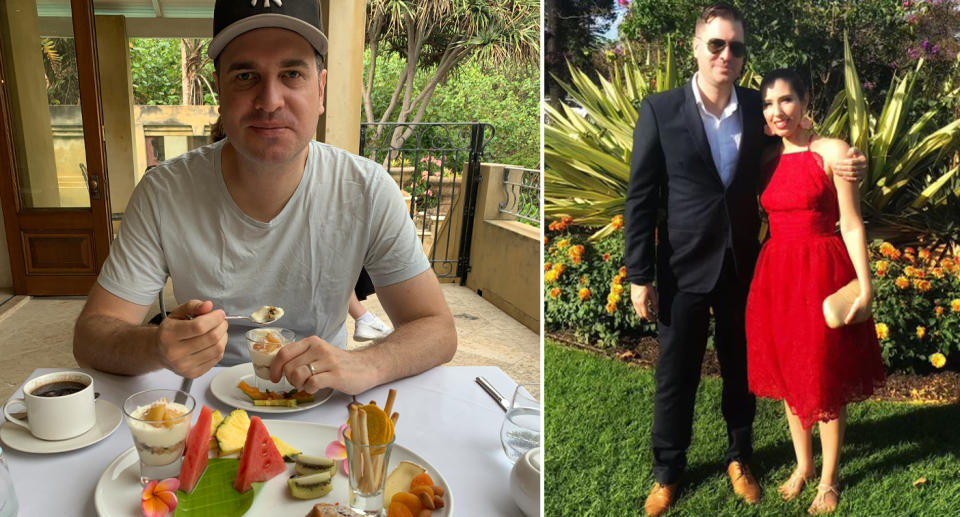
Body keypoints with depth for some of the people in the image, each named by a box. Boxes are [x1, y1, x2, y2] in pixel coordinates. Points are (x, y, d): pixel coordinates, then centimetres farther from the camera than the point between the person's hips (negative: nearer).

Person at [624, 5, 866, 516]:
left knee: (741, 372, 17)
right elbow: (640, 199, -8)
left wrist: (843, 166, -10)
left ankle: (739, 458, 41)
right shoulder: (660, 110, -8)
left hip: (743, 267, 3)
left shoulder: (758, 107, 1)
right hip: (684, 268, -2)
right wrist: (639, 276, -10)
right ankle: (667, 472, 30)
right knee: (675, 377, 10)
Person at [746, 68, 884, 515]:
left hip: (822, 273, -5)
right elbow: (763, 217, 10)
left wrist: (864, 284, -13)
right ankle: (802, 464, 34)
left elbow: (851, 224, -8)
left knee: (826, 379, 7)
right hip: (776, 274, 5)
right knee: (788, 375, 15)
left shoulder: (832, 151, -7)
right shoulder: (767, 158, 7)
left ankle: (828, 479, 26)